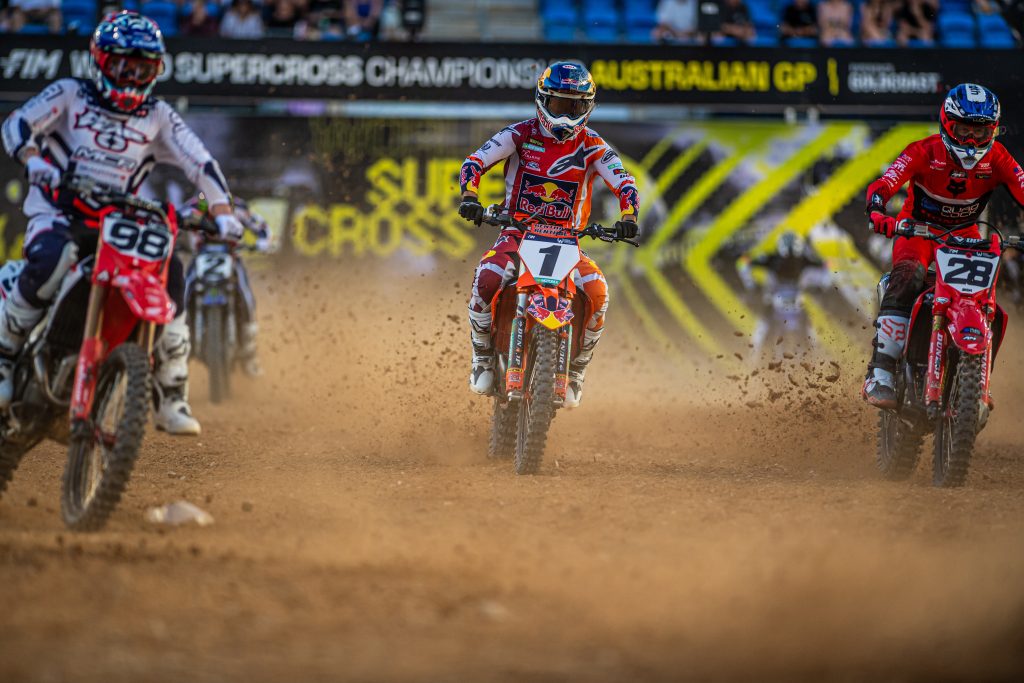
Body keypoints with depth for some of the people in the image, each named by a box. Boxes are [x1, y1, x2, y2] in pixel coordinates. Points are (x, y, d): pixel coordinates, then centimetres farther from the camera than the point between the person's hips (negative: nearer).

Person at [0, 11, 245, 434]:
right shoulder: (69, 95, 2)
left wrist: (223, 213, -15)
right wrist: (34, 161, -33)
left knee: (171, 275, -18)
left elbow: (201, 164, 1)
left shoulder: (158, 117, 9)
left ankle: (171, 398, -11)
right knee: (47, 263, -36)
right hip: (59, 211, -3)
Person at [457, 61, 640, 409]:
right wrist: (469, 196, -27)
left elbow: (625, 182, -6)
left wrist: (628, 217, -27)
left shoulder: (592, 145, 2)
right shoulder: (521, 134, 0)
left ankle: (575, 371, -5)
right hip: (517, 233, -1)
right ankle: (483, 357, -8)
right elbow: (475, 161, -7)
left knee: (596, 291, -27)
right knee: (488, 277, -33)